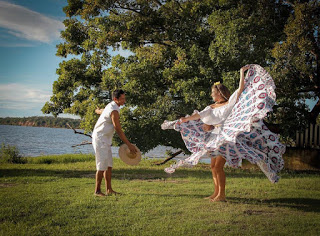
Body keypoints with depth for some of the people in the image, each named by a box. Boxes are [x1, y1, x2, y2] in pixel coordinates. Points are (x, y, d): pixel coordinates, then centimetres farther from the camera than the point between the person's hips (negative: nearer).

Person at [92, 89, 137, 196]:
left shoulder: (110, 106, 13)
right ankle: (97, 191, -2)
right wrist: (129, 145, -19)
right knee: (102, 166, -8)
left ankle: (109, 189, 12)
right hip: (100, 139, -10)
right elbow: (119, 130, -21)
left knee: (109, 165, 9)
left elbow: (99, 111, 36)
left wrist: (98, 110, 62)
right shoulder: (114, 111, -20)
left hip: (106, 140, 10)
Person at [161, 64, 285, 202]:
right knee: (213, 167, 10)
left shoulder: (230, 103, -3)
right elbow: (199, 115, 5)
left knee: (218, 166, -14)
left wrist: (242, 73, -11)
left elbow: (241, 89, -10)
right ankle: (216, 193, 19)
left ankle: (222, 195, -9)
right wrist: (185, 119, -7)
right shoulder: (211, 108, 14)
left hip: (227, 138, -7)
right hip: (215, 138, 7)